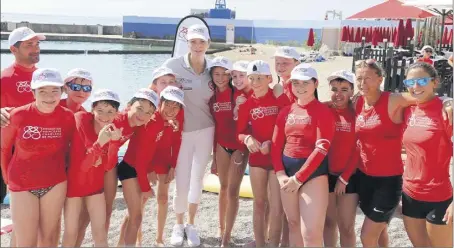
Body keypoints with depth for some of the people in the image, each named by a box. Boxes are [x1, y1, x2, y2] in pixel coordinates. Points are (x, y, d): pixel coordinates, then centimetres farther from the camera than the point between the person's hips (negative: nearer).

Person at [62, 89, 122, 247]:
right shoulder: (81, 122, -22)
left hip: (95, 183, 4)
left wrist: (115, 141, -27)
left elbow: (108, 166, -12)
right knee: (71, 232, 6)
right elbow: (80, 165, -25)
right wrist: (99, 142, -38)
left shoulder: (113, 129, -9)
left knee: (100, 231, 8)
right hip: (75, 182, -4)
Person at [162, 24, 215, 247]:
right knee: (181, 182, 1)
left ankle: (191, 224, 30)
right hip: (180, 131, -3)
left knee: (198, 179, 10)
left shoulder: (212, 68, 1)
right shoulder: (173, 65, -11)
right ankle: (179, 224, 26)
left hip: (205, 131, 3)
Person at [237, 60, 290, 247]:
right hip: (256, 157, 3)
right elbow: (240, 131, 6)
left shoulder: (280, 98, -8)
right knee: (259, 203, 13)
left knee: (276, 207, -1)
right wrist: (247, 138, -15)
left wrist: (272, 142, -17)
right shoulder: (247, 103, 2)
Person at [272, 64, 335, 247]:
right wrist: (280, 174, -6)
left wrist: (298, 178, -16)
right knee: (293, 224, 15)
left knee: (311, 233, -10)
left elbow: (322, 149, -14)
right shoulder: (286, 112, 10)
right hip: (287, 172, 6)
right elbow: (276, 145, 9)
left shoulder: (323, 112, -6)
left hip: (313, 173, -6)